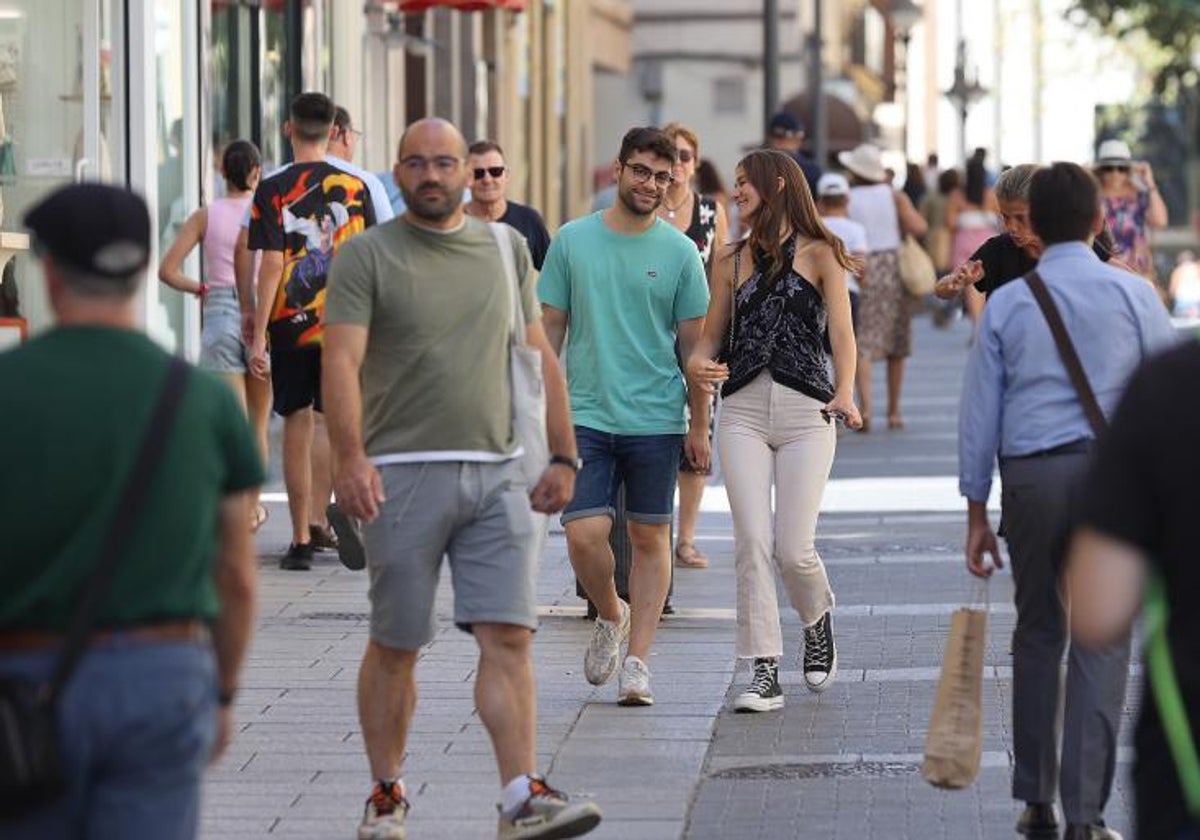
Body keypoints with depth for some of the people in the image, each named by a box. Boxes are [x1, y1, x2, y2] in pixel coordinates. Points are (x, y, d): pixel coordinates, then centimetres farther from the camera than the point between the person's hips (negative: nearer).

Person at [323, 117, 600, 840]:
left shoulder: (506, 249, 14)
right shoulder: (367, 256, 0)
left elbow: (540, 359, 18)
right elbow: (343, 361, -10)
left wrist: (563, 457, 11)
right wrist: (351, 456, -23)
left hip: (499, 474, 3)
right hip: (405, 476, -3)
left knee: (509, 637, -8)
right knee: (396, 646, 5)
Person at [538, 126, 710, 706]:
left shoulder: (679, 252, 0)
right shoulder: (573, 241, 2)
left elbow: (694, 344, 5)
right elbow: (550, 329, 8)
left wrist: (700, 427, 3)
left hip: (656, 419, 0)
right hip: (586, 416, 0)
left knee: (649, 538, 5)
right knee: (584, 535, -10)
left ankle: (637, 660, 12)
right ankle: (610, 616, 19)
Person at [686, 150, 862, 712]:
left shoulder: (819, 254, 4)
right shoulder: (732, 262, 15)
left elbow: (841, 332, -5)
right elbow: (711, 334, 16)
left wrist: (845, 393, -22)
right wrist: (697, 365, -8)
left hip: (806, 411, -3)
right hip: (743, 410, 3)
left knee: (793, 549, -7)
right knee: (751, 543, -8)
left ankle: (819, 622, 27)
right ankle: (765, 674, -3)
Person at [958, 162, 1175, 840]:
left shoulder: (1006, 303, 4)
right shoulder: (1133, 294, 0)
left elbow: (980, 412, 5)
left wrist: (977, 512, 10)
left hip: (1029, 478, 2)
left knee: (1037, 633, 16)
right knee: (1102, 641, -1)